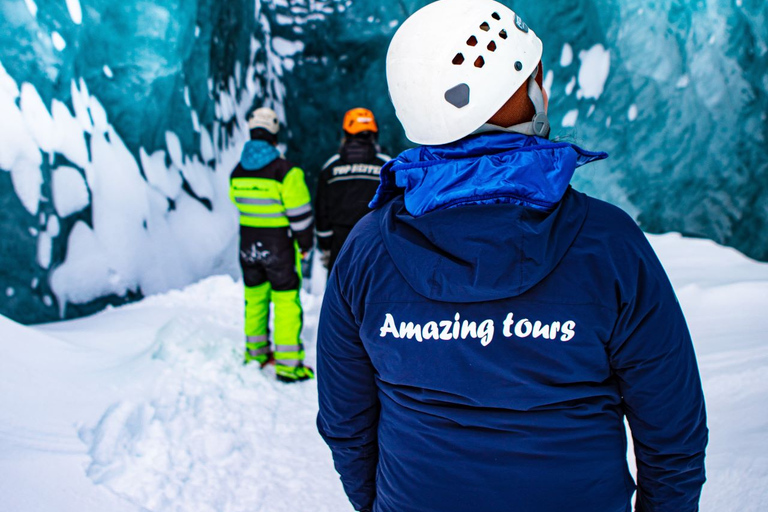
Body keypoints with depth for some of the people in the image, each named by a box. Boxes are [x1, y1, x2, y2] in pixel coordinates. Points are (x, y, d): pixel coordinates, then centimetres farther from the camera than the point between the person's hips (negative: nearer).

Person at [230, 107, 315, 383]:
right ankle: (288, 363, 6)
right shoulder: (285, 171, -17)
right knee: (287, 301, 3)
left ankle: (255, 352, 32)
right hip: (280, 246, -5)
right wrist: (305, 242, 0)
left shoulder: (237, 172, 0)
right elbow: (299, 212, -13)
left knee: (255, 297, 19)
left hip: (248, 245, 5)